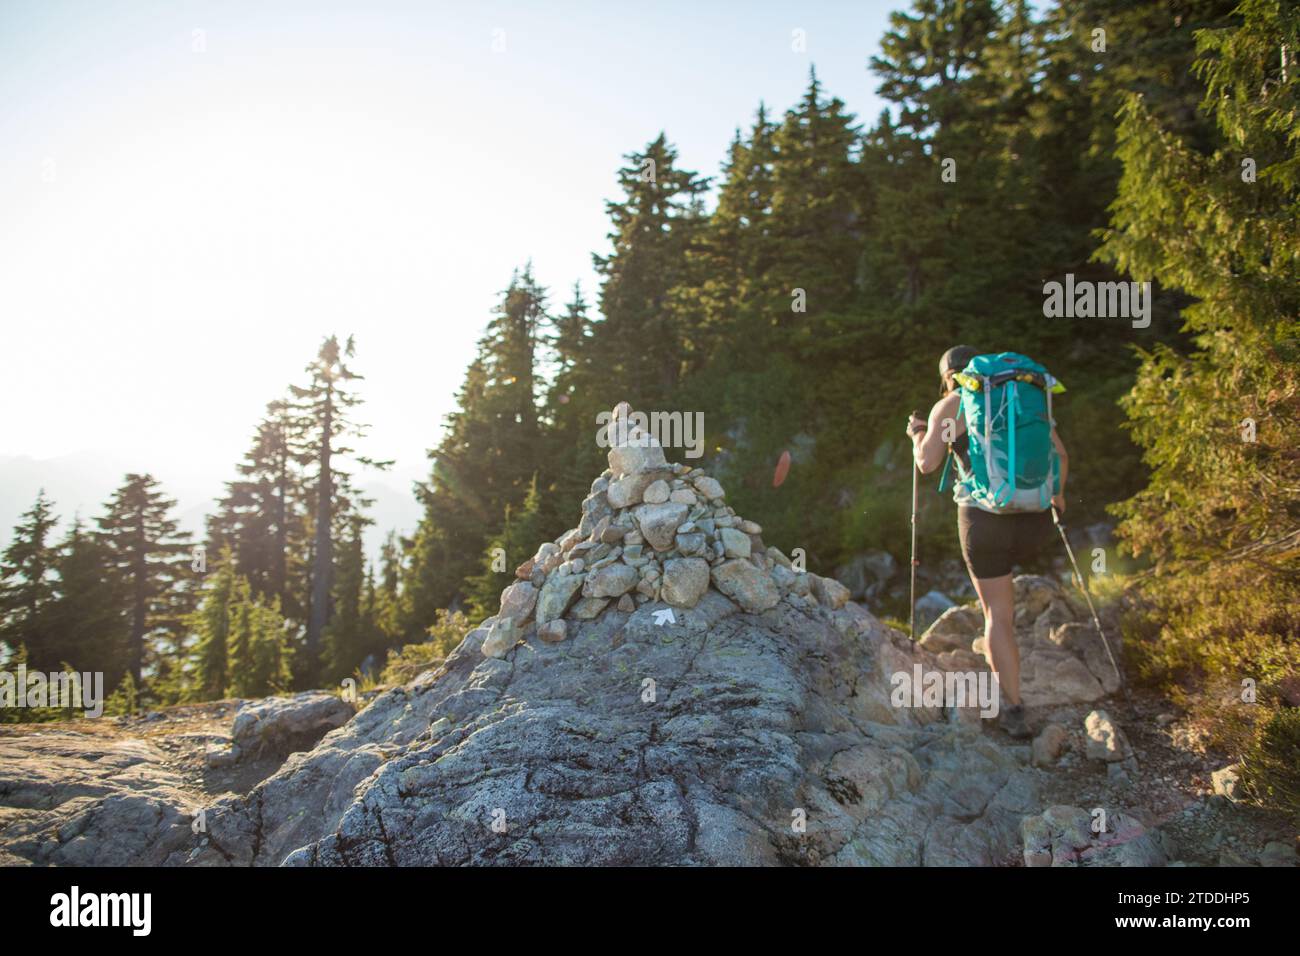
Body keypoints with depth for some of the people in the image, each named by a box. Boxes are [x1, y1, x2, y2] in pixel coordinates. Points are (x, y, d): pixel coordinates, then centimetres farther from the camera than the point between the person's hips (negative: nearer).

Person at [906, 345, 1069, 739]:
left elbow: (926, 463, -4)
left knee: (996, 613, 8)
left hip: (986, 517, -4)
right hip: (1035, 518, 4)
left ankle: (1014, 712, 11)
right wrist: (1057, 494, 29)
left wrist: (917, 434, 18)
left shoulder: (949, 407, 0)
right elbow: (1060, 454, 10)